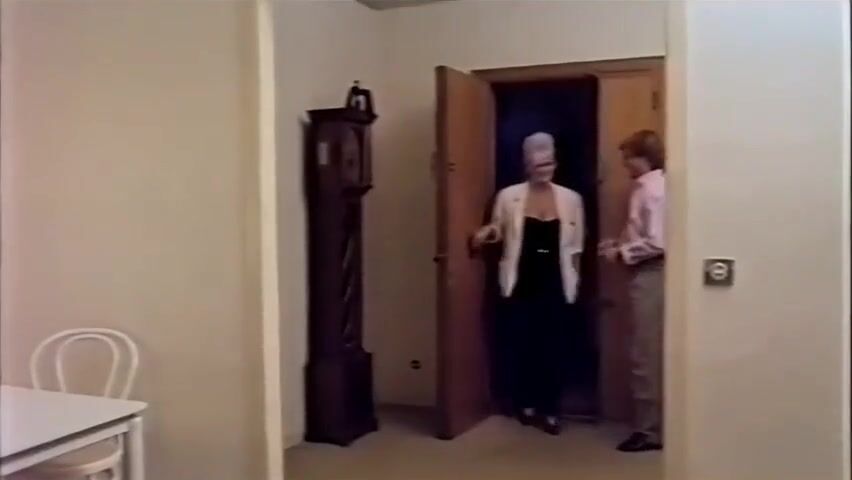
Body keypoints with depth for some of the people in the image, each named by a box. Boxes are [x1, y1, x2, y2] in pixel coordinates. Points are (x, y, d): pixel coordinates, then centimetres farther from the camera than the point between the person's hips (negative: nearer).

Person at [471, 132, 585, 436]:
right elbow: (497, 232, 11)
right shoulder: (509, 196, 0)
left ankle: (550, 410, 13)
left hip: (556, 283, 1)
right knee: (524, 343, 6)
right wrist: (486, 235, -11)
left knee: (553, 346, 3)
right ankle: (526, 404, 23)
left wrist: (573, 281, 5)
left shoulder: (571, 199, 3)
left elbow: (575, 246, 7)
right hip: (522, 281, 0)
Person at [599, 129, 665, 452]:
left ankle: (650, 431, 5)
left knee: (646, 357, -3)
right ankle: (655, 424, 24)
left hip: (651, 277, -10)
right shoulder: (650, 186, 15)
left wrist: (621, 254, -12)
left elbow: (656, 243, -23)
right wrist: (620, 244, 10)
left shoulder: (652, 189, -16)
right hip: (648, 276, 10)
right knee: (653, 356, 14)